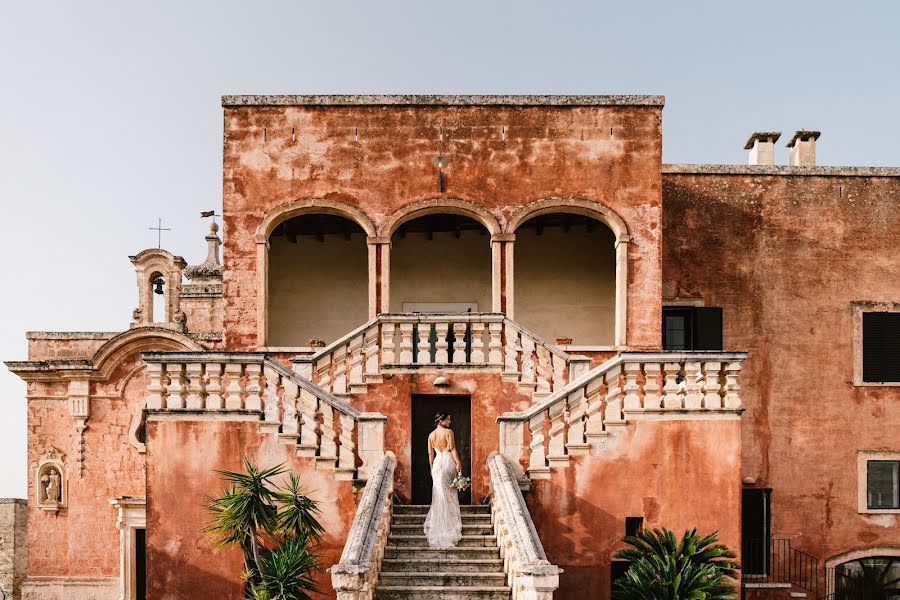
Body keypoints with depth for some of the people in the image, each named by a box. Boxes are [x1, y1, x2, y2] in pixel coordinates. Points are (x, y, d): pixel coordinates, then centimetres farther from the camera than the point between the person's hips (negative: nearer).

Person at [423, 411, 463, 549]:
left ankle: (437, 522, 9)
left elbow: (430, 454, 9)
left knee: (439, 493, 8)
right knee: (450, 493, 6)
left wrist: (432, 468, 17)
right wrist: (458, 462, -11)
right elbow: (452, 448, -13)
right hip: (448, 461, -3)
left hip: (437, 463, 4)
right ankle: (450, 522, 10)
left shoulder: (431, 435, 6)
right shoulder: (449, 432, -8)